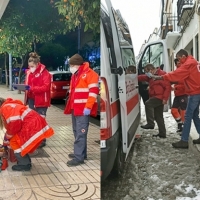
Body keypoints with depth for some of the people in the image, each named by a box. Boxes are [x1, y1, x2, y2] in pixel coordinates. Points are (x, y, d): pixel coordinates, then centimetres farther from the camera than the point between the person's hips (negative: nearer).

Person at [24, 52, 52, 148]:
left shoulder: (45, 73, -13)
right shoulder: (29, 72, 9)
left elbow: (46, 87, -21)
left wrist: (32, 88, -28)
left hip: (41, 100, -7)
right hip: (31, 99, 7)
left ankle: (42, 140, 8)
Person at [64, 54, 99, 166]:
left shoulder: (90, 74, -10)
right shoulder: (75, 75, 18)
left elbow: (93, 91, -18)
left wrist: (88, 107, -21)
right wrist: (71, 106, 19)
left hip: (83, 109, -9)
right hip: (75, 109, 9)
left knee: (80, 133, -9)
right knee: (77, 132, 14)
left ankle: (79, 157, -7)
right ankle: (81, 153, 25)